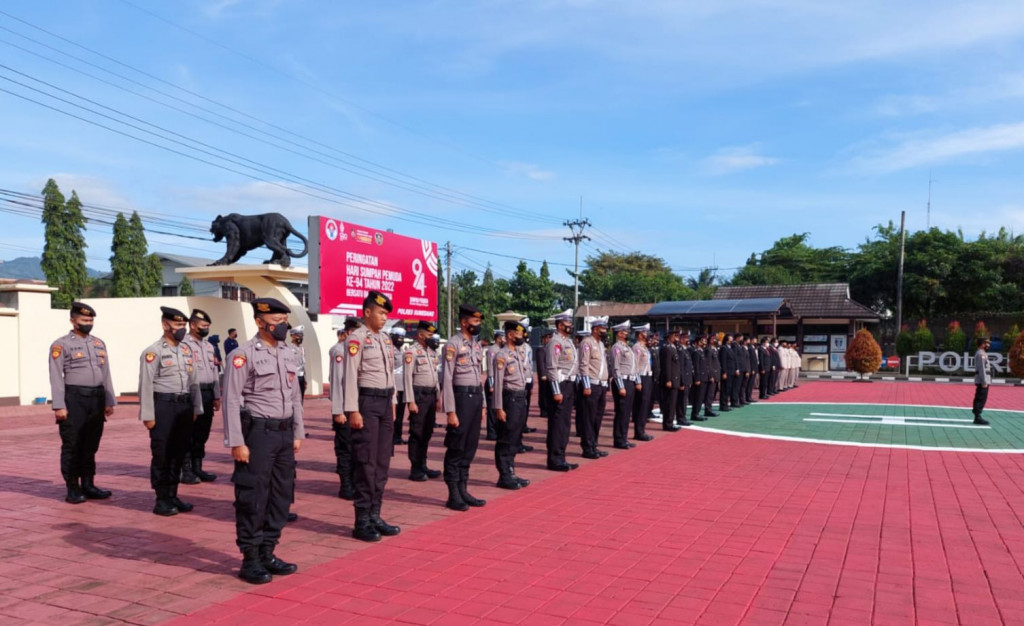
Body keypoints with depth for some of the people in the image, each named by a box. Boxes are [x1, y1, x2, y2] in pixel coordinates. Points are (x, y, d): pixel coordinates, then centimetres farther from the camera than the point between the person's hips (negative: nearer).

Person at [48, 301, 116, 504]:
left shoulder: (99, 343, 13)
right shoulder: (61, 345, -3)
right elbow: (56, 377, -8)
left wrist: (109, 401, 10)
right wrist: (59, 406, -13)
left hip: (97, 398, 5)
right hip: (74, 399, -5)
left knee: (91, 445, 10)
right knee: (72, 446, 0)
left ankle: (88, 485, 18)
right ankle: (72, 489, 8)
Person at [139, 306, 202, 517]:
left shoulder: (187, 350, 11)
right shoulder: (153, 351, -8)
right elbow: (146, 385, -11)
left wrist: (196, 408, 12)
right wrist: (148, 415, -13)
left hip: (184, 406, 6)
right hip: (163, 406, -6)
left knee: (179, 452, 12)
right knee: (161, 454, 2)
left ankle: (172, 495, 23)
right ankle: (162, 500, 11)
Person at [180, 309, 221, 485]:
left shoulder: (209, 346, 16)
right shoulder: (184, 345, -10)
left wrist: (216, 396, 17)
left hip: (207, 394, 8)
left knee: (202, 434, 13)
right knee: (188, 434, 0)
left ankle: (197, 468, 23)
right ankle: (186, 471, 8)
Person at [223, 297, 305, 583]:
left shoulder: (289, 354, 11)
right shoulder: (243, 354, -10)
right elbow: (231, 400, -13)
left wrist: (298, 433, 13)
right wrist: (236, 442, -16)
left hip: (284, 433, 7)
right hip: (257, 433, -7)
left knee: (281, 496, 12)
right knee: (252, 499, 1)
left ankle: (267, 553, 24)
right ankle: (250, 560, 13)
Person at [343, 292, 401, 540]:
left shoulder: (386, 340, 14)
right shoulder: (357, 338, -10)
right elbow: (350, 376, -15)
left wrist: (393, 404, 15)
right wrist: (353, 410, -18)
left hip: (385, 402, 8)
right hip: (367, 401, -8)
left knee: (382, 462, 10)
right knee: (366, 463, -3)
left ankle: (375, 516, 20)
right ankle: (362, 521, 5)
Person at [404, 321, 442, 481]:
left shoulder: (432, 352, 13)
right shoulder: (412, 352, -11)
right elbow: (407, 377, -15)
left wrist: (438, 397, 14)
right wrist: (410, 401, -19)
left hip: (431, 395, 8)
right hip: (419, 395, -8)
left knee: (427, 433, 13)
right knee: (417, 434, -1)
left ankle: (423, 466, 22)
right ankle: (415, 469, 6)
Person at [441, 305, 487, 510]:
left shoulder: (476, 344, 14)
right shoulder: (453, 344, -11)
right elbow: (446, 379, -15)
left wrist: (482, 404, 14)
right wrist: (451, 411, -18)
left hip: (476, 397, 8)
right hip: (461, 397, -8)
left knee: (470, 447, 12)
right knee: (456, 448, 0)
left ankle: (463, 490, 21)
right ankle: (453, 495, 8)